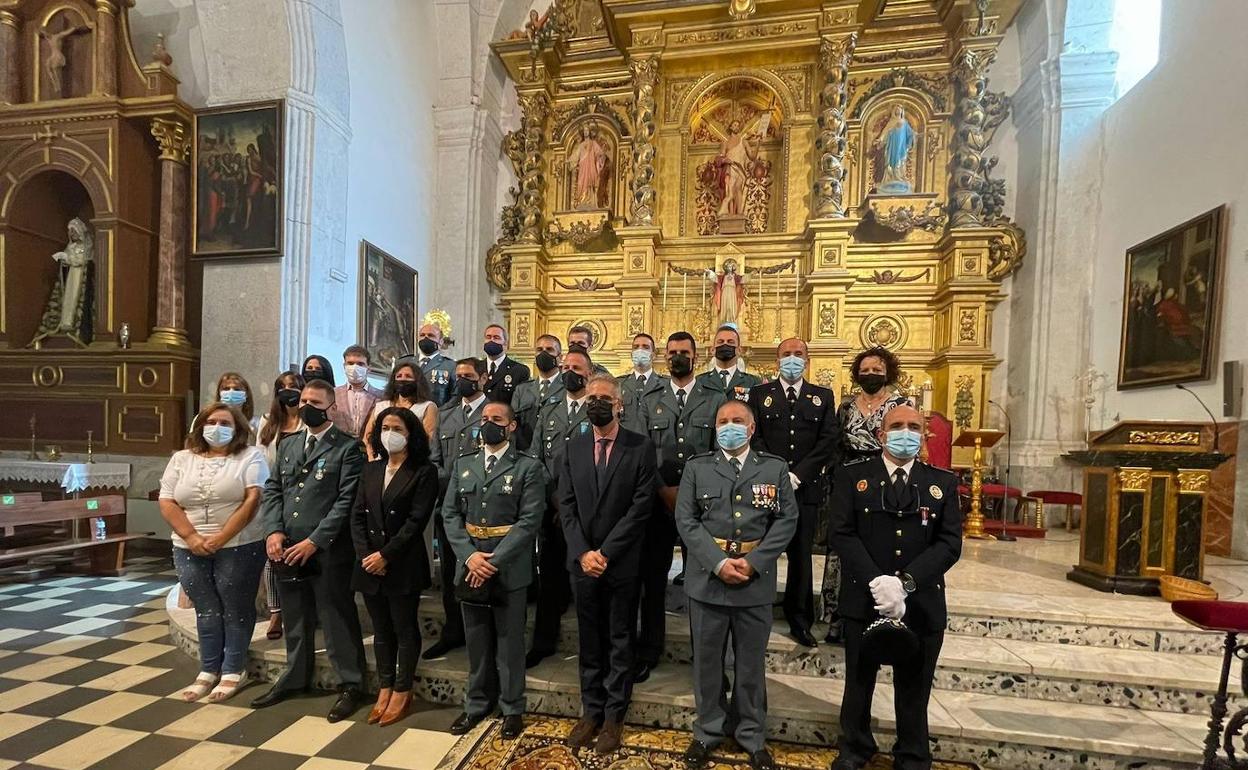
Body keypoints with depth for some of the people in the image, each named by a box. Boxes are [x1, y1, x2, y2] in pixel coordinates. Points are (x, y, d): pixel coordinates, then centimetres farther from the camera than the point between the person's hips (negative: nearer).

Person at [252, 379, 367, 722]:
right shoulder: (287, 445, 13)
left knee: (338, 619, 4)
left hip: (328, 552, -6)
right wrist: (273, 531, -3)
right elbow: (272, 490, 12)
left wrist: (314, 541, -17)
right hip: (287, 550, 6)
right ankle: (294, 678, 39)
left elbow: (347, 500, -14)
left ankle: (349, 685, 19)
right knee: (295, 619, 21)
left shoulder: (347, 448, -8)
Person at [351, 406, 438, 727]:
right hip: (369, 564, 5)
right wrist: (365, 555, -7)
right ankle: (385, 689, 29)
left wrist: (386, 555, -15)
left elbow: (416, 520, -13)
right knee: (381, 629, 16)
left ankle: (402, 693, 22)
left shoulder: (424, 472, -7)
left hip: (403, 565, -5)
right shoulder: (370, 470, 10)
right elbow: (357, 516, 6)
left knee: (405, 629, 7)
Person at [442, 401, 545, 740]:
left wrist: (494, 561, -19)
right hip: (469, 565, 4)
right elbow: (450, 514, 3)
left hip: (508, 568, -3)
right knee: (476, 640, 17)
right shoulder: (462, 464, 8)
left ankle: (512, 708, 28)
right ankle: (477, 703, 35)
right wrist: (469, 555, -11)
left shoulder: (528, 467, -6)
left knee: (509, 641, 10)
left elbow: (529, 521, -13)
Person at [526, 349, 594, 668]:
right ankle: (543, 642, 27)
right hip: (550, 507, 4)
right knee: (549, 575, 12)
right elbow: (535, 459, 11)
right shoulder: (548, 412, 14)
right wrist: (553, 497, -1)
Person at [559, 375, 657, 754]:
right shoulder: (574, 447, 4)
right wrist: (582, 552, -9)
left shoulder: (640, 447, -7)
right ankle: (591, 711, 31)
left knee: (620, 641, 12)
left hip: (622, 562, -3)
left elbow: (641, 507, -11)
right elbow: (566, 505, 2)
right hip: (583, 560, 3)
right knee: (590, 640, 16)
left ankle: (614, 716, 27)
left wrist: (606, 552, -14)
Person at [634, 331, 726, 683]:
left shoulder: (716, 399, 4)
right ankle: (648, 652, 20)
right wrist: (664, 489, -8)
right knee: (653, 578, 7)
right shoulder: (650, 401, 9)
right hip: (659, 500, 2)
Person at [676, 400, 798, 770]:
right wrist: (718, 562, -14)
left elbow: (787, 520, -2)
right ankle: (708, 732, 34)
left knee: (751, 662, 15)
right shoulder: (697, 467, 2)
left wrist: (753, 562, -13)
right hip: (707, 578, 0)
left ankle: (752, 737, 34)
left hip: (756, 581, 0)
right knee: (707, 660, 14)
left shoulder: (775, 468, 3)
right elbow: (686, 521, -4)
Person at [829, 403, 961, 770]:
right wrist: (877, 582, -20)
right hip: (864, 600, -1)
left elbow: (950, 543, -6)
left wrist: (905, 582, -18)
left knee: (914, 690, 16)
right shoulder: (852, 475, -3)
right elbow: (841, 533, -9)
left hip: (922, 604, 1)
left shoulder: (943, 482, 2)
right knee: (859, 683, 17)